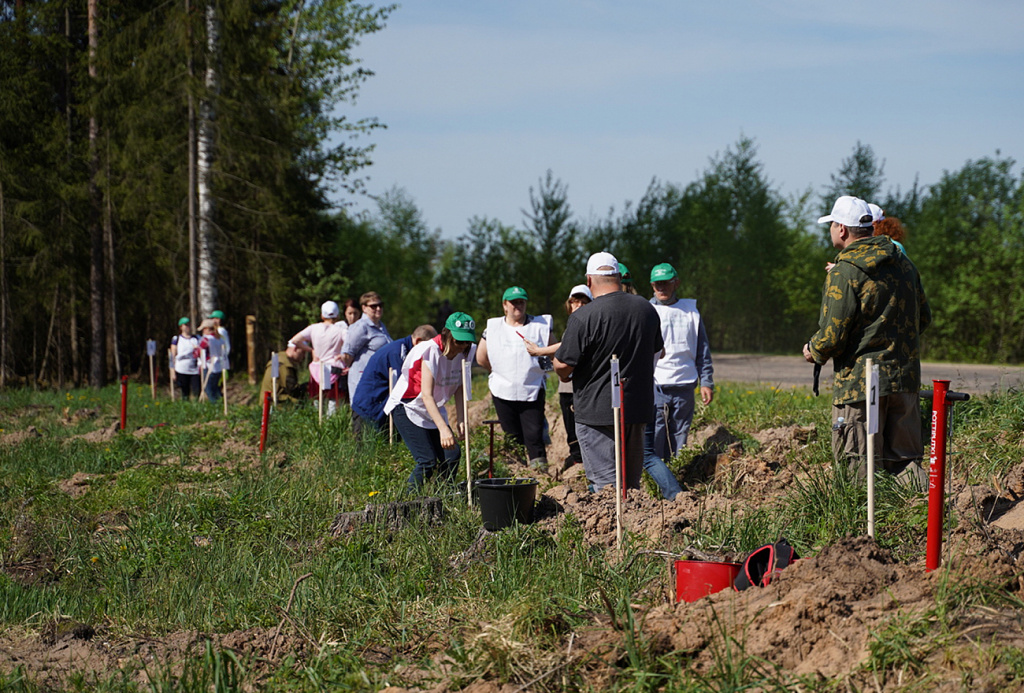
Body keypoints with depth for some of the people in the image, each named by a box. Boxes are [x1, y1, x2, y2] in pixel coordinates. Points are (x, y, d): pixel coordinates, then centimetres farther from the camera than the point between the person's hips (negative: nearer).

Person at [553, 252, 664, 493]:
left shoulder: (583, 317, -17)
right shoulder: (647, 309, 5)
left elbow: (563, 365, -16)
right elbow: (657, 350, 20)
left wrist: (564, 375, 7)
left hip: (598, 411, -6)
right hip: (639, 407, 6)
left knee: (606, 483, -3)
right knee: (631, 480, 16)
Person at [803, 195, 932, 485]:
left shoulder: (844, 272, -13)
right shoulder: (903, 263, 10)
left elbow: (833, 336, -15)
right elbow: (924, 318, 18)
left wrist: (814, 351, 6)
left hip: (860, 382, -7)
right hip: (905, 376, 7)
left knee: (859, 469, -1)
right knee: (904, 459, 13)